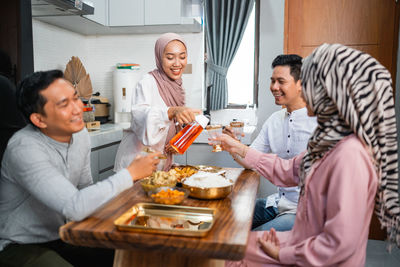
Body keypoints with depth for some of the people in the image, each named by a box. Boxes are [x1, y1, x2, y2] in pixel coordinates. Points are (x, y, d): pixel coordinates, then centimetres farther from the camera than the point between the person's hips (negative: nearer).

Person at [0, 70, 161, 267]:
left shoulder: (80, 135, -3)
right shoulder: (24, 149, -28)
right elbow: (75, 208, -36)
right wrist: (131, 173, -28)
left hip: (62, 235, 7)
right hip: (21, 247, -7)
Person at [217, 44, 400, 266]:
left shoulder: (350, 155, -31)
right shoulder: (329, 140, -2)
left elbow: (341, 244, -29)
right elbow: (289, 171, 9)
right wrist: (240, 149, 8)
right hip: (305, 242, 7)